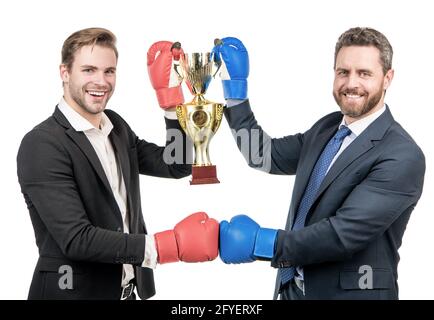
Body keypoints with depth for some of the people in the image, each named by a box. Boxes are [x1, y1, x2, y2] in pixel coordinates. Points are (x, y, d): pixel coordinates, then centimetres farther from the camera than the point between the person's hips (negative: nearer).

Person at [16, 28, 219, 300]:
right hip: (72, 291, -7)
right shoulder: (42, 145, -19)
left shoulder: (116, 126, 4)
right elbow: (76, 239, -25)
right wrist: (172, 245, -29)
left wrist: (168, 88, -7)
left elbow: (178, 166, -1)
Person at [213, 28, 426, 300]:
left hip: (350, 292, -6)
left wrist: (261, 243, -24)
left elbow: (345, 232, -26)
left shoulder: (403, 156, -19)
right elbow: (266, 155, 8)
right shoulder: (327, 127, 5)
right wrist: (235, 84, 6)